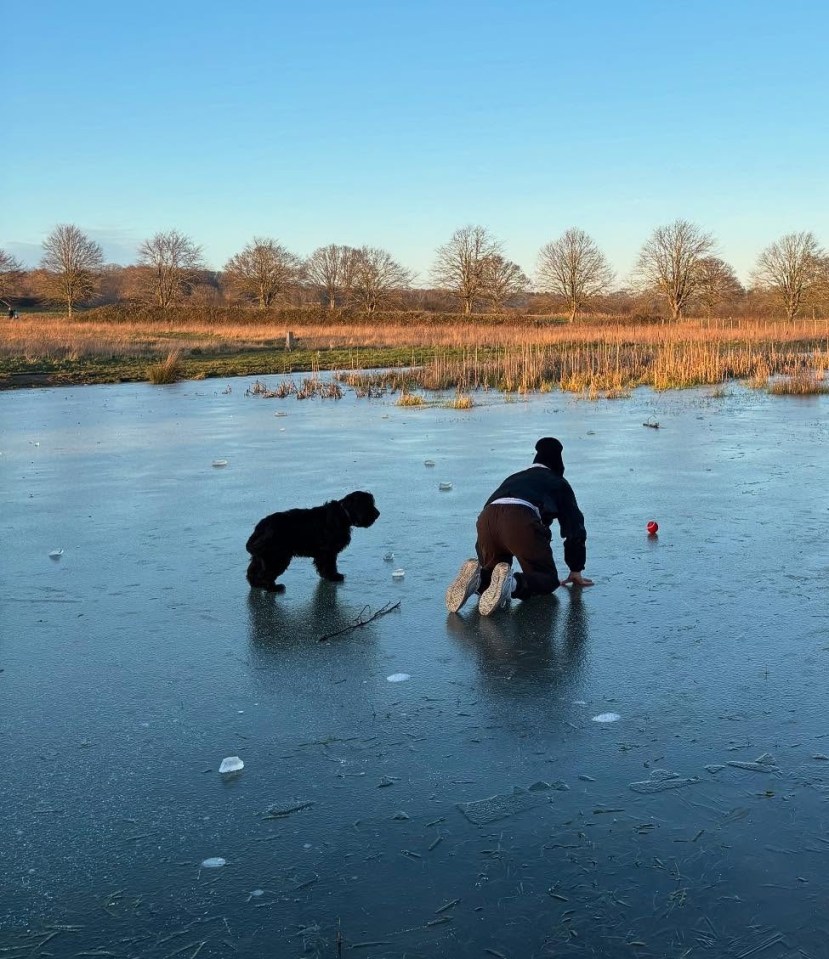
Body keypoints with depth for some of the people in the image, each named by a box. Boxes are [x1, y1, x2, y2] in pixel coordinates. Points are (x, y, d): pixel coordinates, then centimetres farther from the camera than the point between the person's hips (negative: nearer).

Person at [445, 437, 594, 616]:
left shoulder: (514, 478, 42)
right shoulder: (559, 483, 30)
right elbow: (575, 528, 27)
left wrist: (485, 562, 53)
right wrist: (577, 571, 34)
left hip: (486, 516, 5)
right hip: (522, 519, -5)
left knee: (490, 573, 25)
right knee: (548, 579, 7)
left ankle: (477, 578, -11)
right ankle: (513, 583, -25)